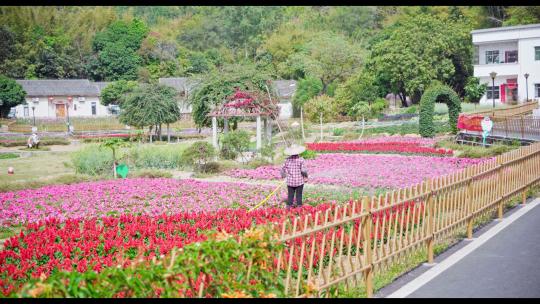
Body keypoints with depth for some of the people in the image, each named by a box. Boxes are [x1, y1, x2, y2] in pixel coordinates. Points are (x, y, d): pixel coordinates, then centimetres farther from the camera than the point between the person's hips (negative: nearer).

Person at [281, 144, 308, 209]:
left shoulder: (288, 160, -1)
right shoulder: (301, 160, -11)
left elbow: (283, 169, 4)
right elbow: (303, 170, -15)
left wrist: (283, 176, 22)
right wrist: (306, 177, 2)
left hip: (290, 181, 3)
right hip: (299, 181, -3)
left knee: (290, 195, 9)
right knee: (299, 195, 5)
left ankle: (289, 206, 8)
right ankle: (299, 206, 8)